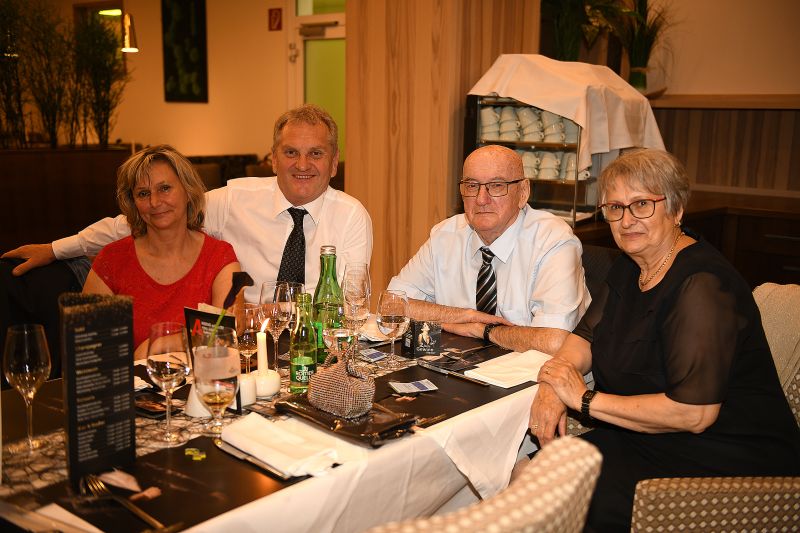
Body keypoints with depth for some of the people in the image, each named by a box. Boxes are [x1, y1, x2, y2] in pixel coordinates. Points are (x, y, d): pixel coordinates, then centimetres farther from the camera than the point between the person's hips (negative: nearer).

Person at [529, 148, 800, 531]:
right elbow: (585, 339, 9)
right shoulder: (630, 267, 6)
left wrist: (586, 399, -21)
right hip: (648, 439, 8)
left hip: (727, 463, -8)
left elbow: (693, 414, -27)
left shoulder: (702, 284, -23)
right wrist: (552, 385, -13)